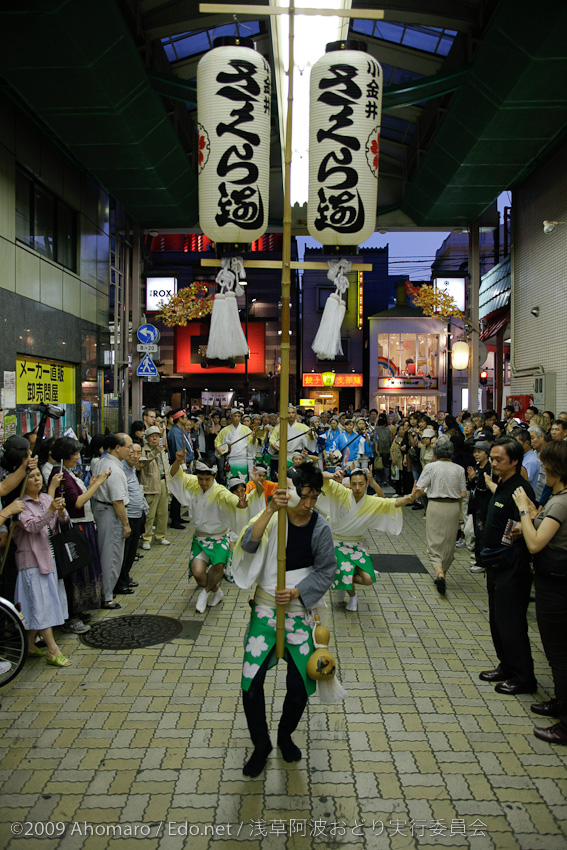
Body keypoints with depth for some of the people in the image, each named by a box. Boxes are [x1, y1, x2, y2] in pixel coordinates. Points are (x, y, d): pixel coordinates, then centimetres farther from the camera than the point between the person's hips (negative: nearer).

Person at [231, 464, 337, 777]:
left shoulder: (320, 528, -6)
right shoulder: (272, 517, -10)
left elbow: (326, 571, -1)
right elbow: (247, 544, -27)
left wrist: (297, 592, -15)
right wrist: (271, 510, -39)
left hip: (300, 612, 1)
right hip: (265, 610, -1)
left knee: (299, 687, 3)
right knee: (251, 683, -5)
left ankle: (285, 736, 35)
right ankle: (261, 745, 21)